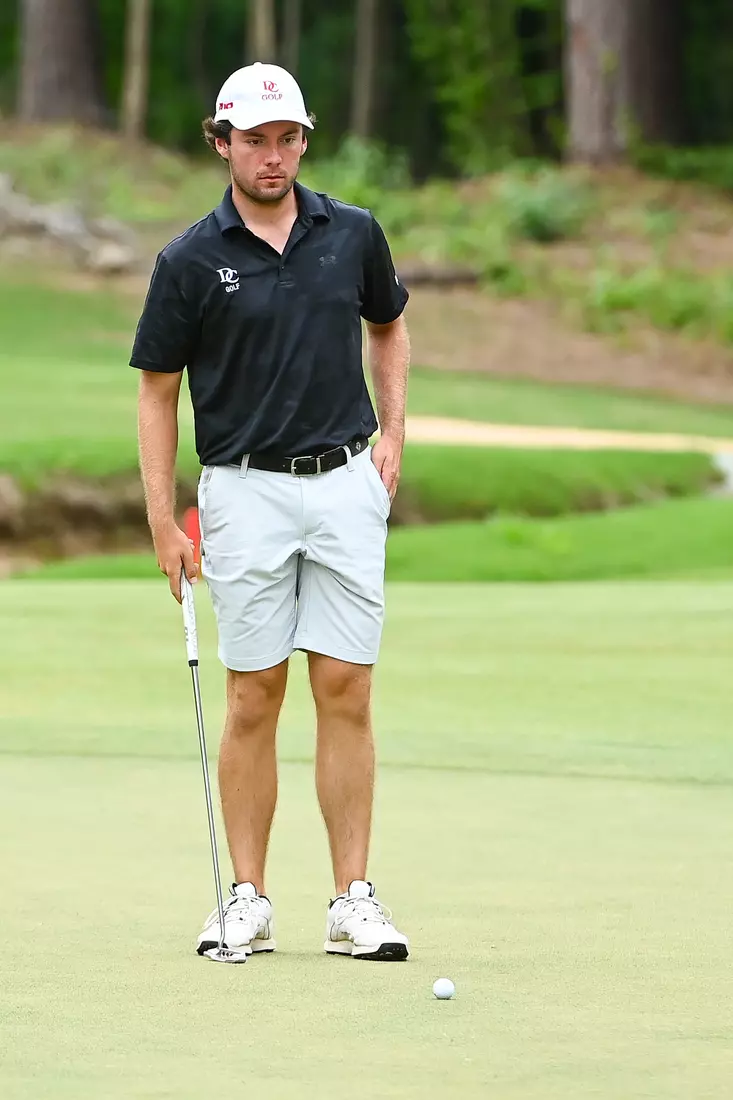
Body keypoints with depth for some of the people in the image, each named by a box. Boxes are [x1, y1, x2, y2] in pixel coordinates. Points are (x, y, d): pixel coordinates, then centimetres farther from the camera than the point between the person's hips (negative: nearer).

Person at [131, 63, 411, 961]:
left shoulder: (353, 234, 4)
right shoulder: (191, 260, -4)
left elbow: (389, 327, 22)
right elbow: (158, 390, 1)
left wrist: (392, 432, 8)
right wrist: (162, 522, -4)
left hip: (345, 484, 2)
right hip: (247, 490, -2)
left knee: (346, 694, -1)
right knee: (254, 699, 1)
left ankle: (353, 902, 2)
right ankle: (248, 901, 8)